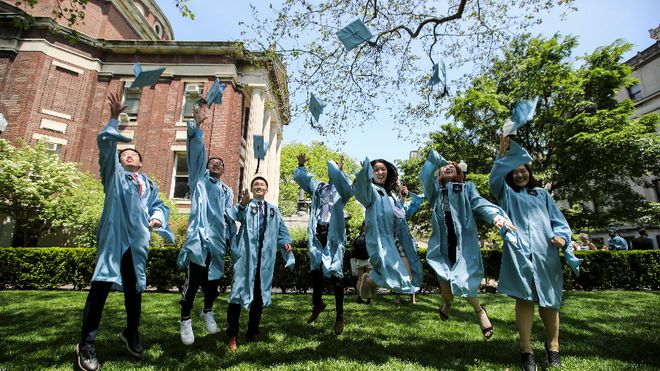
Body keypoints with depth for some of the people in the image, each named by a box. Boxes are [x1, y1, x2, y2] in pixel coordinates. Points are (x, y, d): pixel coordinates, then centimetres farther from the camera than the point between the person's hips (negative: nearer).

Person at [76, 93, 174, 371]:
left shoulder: (148, 184, 21)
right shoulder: (114, 173, 12)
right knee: (102, 284, -9)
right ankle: (86, 343, 3)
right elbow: (105, 142, 1)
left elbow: (158, 205, 16)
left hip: (137, 239, 3)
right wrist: (114, 117, -9)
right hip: (113, 235, -3)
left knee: (134, 287, 9)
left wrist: (158, 218, -6)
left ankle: (131, 333, 26)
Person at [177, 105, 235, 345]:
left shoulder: (228, 191, 21)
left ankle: (207, 312, 32)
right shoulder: (199, 179, 12)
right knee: (193, 280, -6)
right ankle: (185, 320, 10)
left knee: (213, 279, 11)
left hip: (218, 240, 4)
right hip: (199, 237, -4)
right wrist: (196, 126, -8)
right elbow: (196, 150, 0)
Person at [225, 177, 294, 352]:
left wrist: (285, 242, -4)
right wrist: (242, 204, -38)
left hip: (265, 257, 4)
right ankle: (232, 335, 10)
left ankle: (253, 332, 25)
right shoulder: (245, 205, 4)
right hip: (246, 254, -4)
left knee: (259, 295, 11)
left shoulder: (273, 210, 17)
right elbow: (234, 216, -17)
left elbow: (281, 229, 16)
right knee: (239, 292, -3)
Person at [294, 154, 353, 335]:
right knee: (315, 269, 14)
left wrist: (338, 169, -23)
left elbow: (346, 186, -19)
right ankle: (317, 303, 36)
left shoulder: (341, 189, 4)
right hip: (317, 232, 5)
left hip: (333, 234, -4)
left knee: (335, 273, -3)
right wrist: (301, 165, 6)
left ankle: (340, 315, 10)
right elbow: (300, 177, 18)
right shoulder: (317, 186, 17)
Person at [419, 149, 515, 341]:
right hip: (442, 240, 2)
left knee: (463, 279, -9)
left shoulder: (467, 187, 14)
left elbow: (479, 202, -3)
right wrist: (435, 159, -4)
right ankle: (447, 302, 37)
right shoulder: (435, 189, 19)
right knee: (443, 278, -1)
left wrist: (495, 216, -22)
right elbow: (424, 178, 0)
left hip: (464, 240, -2)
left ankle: (479, 310, 24)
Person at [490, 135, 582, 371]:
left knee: (548, 301, 5)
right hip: (518, 252, -2)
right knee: (524, 299, -4)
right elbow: (495, 178, -4)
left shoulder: (542, 194, 21)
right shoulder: (506, 194, 16)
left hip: (545, 253, 2)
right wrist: (502, 155, -11)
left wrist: (561, 237, -6)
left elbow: (558, 220, 14)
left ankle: (553, 346, 24)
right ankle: (526, 350, 4)